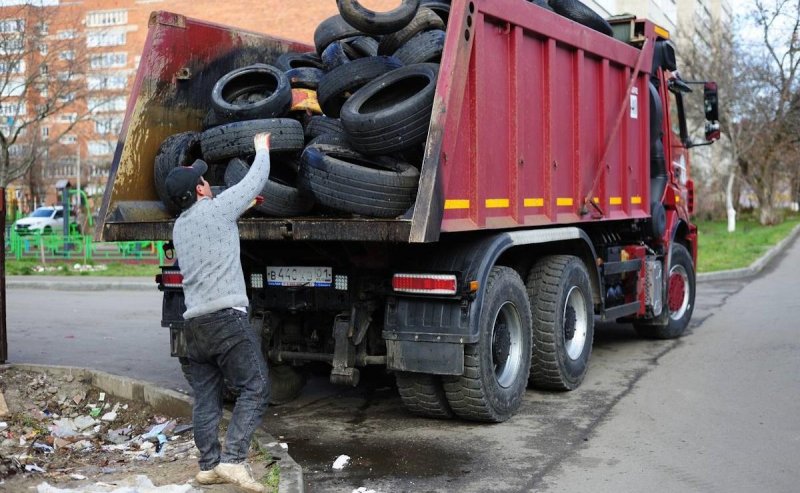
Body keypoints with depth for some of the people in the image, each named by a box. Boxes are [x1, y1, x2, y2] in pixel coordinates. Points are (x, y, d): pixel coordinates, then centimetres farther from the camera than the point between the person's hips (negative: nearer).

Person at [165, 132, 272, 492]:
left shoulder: (180, 227, 18)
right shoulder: (216, 208, -3)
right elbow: (255, 180, 8)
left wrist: (242, 209, 41)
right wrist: (262, 149, 24)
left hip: (194, 321, 8)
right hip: (226, 318, -8)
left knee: (205, 397, 11)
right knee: (254, 388, -4)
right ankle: (232, 459, -12)